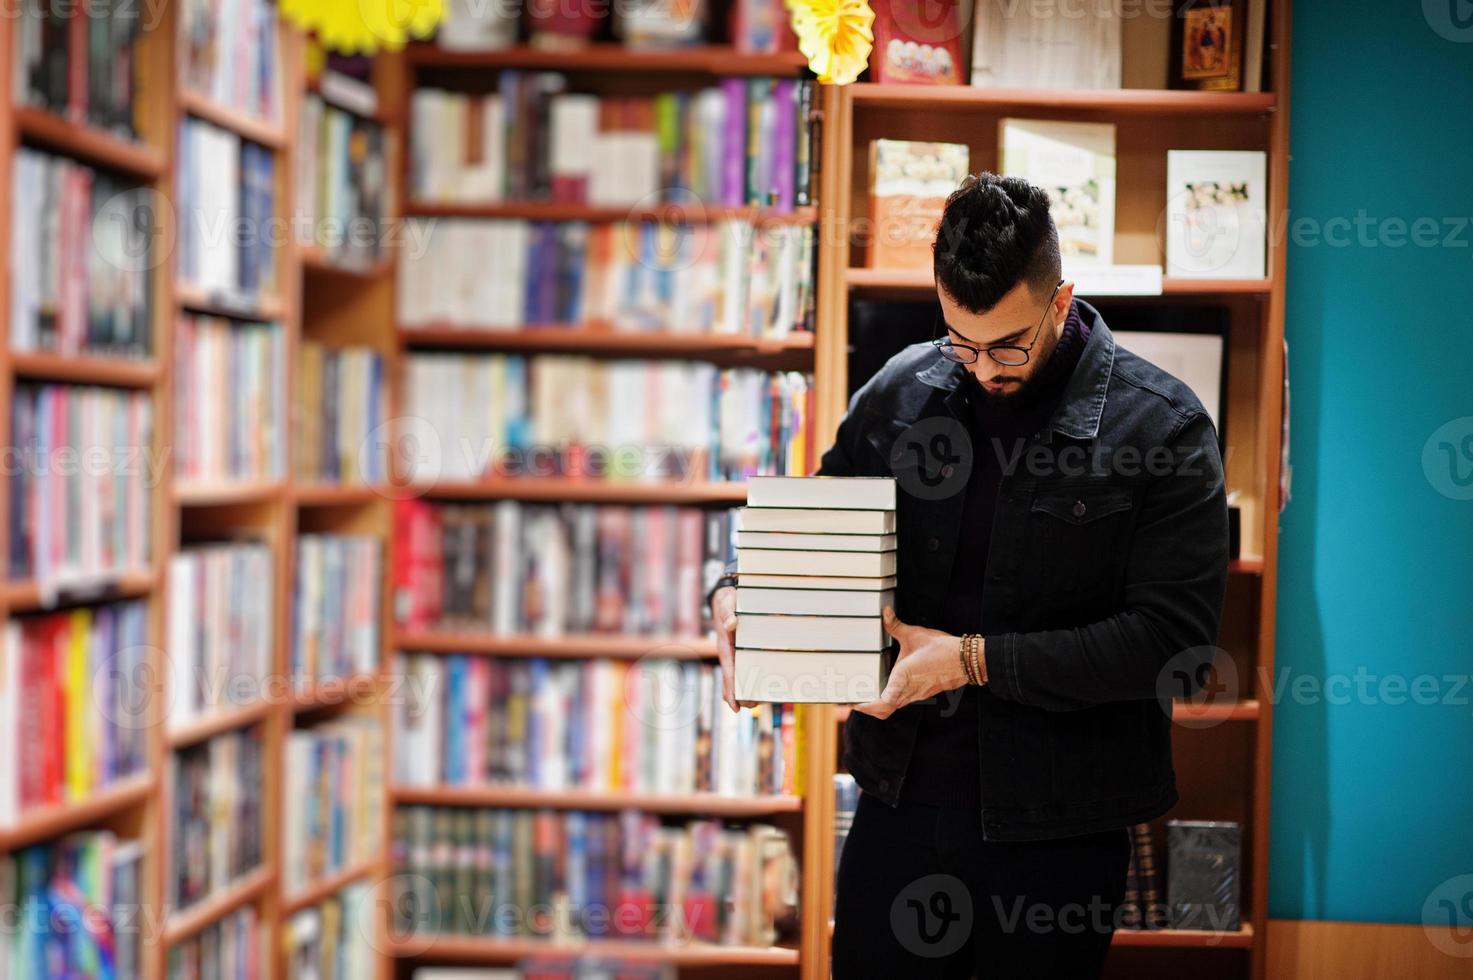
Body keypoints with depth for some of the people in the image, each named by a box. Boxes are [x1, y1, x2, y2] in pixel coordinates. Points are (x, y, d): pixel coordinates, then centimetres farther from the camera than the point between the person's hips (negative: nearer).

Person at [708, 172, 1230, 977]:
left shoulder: (1162, 427, -10)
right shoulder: (903, 390, 2)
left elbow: (1173, 638, -16)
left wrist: (977, 660, -20)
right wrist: (739, 594, -6)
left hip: (1056, 826, -3)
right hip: (899, 798, 4)